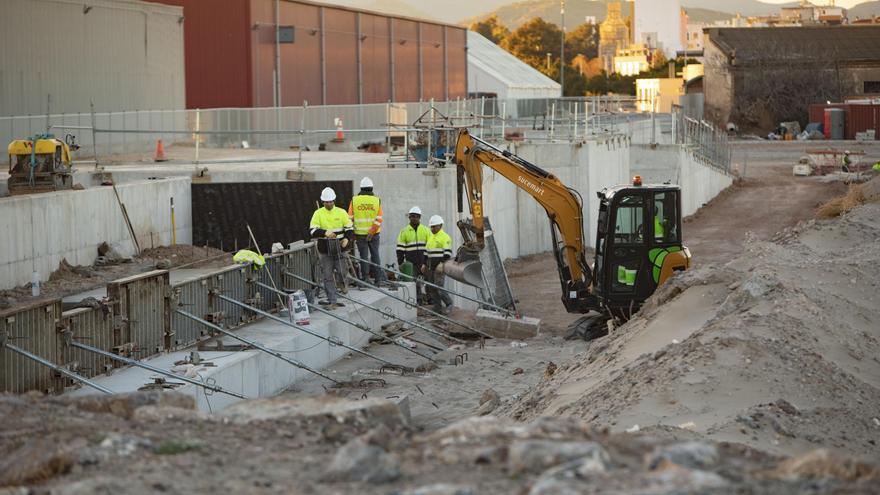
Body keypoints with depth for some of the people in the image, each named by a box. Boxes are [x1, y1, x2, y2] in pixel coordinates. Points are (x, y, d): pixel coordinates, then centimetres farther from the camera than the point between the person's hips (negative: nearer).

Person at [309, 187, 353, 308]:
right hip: (324, 250, 0)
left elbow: (350, 229, 7)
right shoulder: (318, 213, 2)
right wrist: (325, 233, -24)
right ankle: (332, 301, 3)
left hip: (339, 249, 0)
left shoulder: (341, 212, 5)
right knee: (328, 276, 0)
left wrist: (347, 239, -14)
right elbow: (312, 231, -6)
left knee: (342, 273, -3)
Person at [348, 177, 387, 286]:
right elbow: (379, 219, -10)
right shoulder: (377, 200, -1)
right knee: (375, 255, 11)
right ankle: (378, 279, 12)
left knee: (363, 256, 4)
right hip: (374, 234, 1)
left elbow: (350, 218, -3)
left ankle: (364, 280, 4)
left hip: (360, 234, -1)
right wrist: (371, 232, -11)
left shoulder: (354, 200, -2)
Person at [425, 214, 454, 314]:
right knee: (432, 288, 6)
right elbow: (426, 251, 24)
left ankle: (449, 303, 2)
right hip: (431, 267, 8)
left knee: (438, 287, -14)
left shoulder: (445, 237, -8)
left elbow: (447, 253, -16)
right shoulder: (431, 237, 18)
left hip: (440, 267, -8)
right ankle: (437, 308, 11)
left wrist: (442, 264, -25)